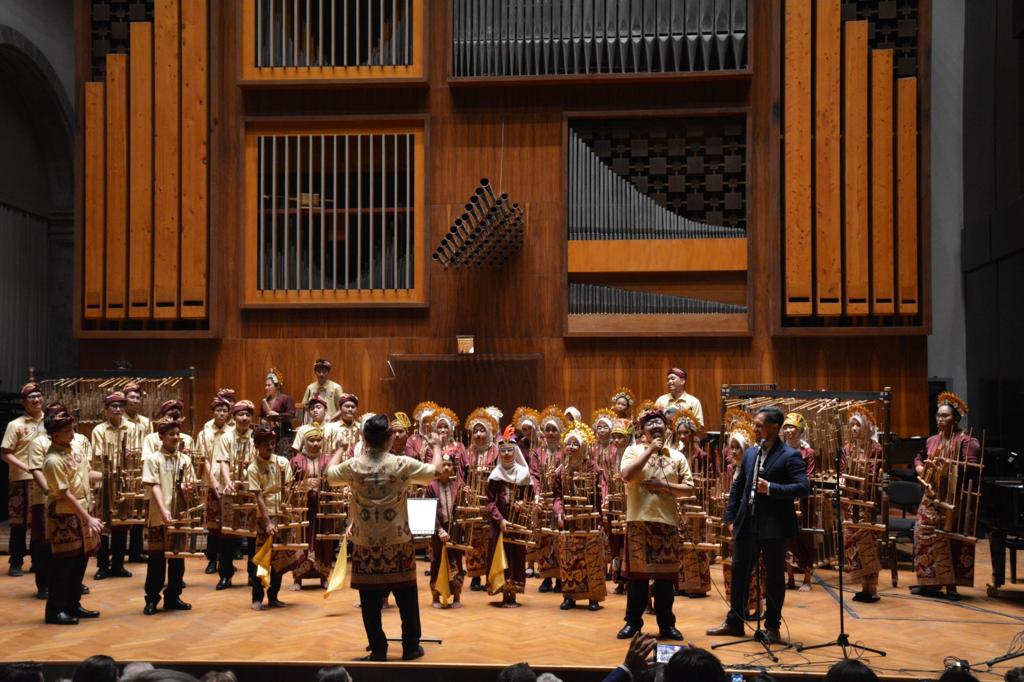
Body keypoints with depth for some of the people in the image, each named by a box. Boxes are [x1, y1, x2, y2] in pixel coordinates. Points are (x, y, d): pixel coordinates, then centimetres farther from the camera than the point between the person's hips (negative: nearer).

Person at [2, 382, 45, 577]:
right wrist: (26, 467, -19)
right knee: (19, 522, 1)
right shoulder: (15, 425, -6)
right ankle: (16, 563, 11)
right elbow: (5, 454, -8)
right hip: (21, 481, -4)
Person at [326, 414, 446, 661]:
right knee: (406, 597, 12)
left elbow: (330, 474, 15)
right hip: (398, 543, -1)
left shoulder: (353, 466, -7)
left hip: (366, 544, 1)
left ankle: (378, 650, 12)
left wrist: (339, 450, 32)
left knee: (370, 601, 8)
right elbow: (438, 472, 3)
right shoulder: (402, 464, -10)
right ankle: (411, 646, 20)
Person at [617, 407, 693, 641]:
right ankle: (633, 622, 13)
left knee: (666, 574, 5)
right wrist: (650, 450, -12)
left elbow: (688, 488, 6)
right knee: (637, 573, 3)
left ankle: (666, 624, 15)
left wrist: (664, 486, -10)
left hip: (667, 521, 2)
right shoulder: (633, 450, 3)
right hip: (639, 520, -2)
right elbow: (626, 475, -16)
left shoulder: (676, 456, 10)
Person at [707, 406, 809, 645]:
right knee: (739, 571, 12)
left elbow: (802, 487, -18)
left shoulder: (790, 456, -9)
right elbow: (738, 485, 15)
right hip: (746, 524, 6)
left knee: (774, 577, 5)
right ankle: (734, 622, 23)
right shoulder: (751, 452, 10)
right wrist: (731, 516, 9)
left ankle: (772, 626, 18)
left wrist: (771, 488, -27)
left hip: (774, 526, -6)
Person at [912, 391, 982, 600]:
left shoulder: (966, 441, -7)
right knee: (924, 535, 4)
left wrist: (948, 463, -29)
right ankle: (929, 581, 14)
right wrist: (920, 467, 8)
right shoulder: (932, 441, 13)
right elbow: (919, 458, 29)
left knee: (949, 539, -5)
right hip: (931, 496, 6)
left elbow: (970, 467, -18)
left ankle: (951, 584, 3)